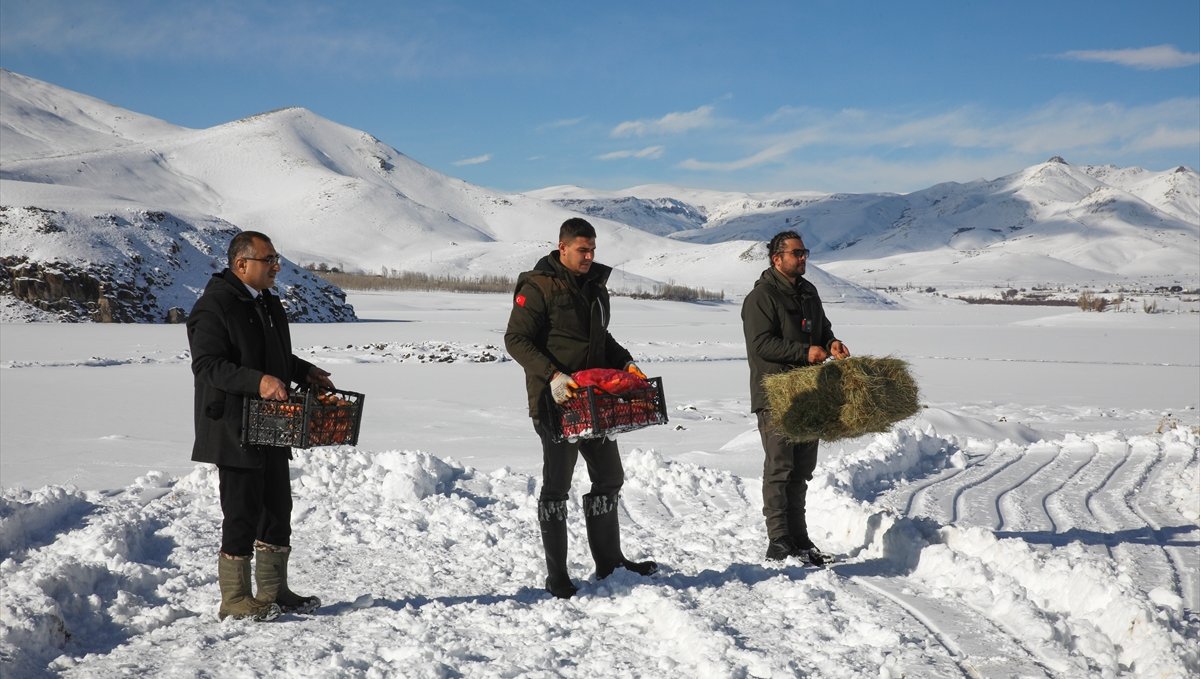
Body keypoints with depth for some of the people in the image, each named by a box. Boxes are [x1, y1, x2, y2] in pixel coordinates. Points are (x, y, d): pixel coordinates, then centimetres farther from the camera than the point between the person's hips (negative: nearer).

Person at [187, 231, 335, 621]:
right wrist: (257, 381, -33)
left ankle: (273, 591, 26)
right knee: (242, 513, -4)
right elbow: (207, 365, -23)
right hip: (234, 431, -9)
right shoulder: (214, 306, -14)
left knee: (277, 508, 14)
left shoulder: (268, 303, 15)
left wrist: (304, 372, 12)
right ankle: (235, 600, 8)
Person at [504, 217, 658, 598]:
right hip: (556, 401, -8)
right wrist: (552, 375, -25)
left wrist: (624, 362, 8)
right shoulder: (537, 287, -11)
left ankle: (609, 561, 28)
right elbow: (516, 339, -14)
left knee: (609, 477, 14)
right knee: (556, 487, -1)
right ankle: (557, 577, 8)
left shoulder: (595, 285, 14)